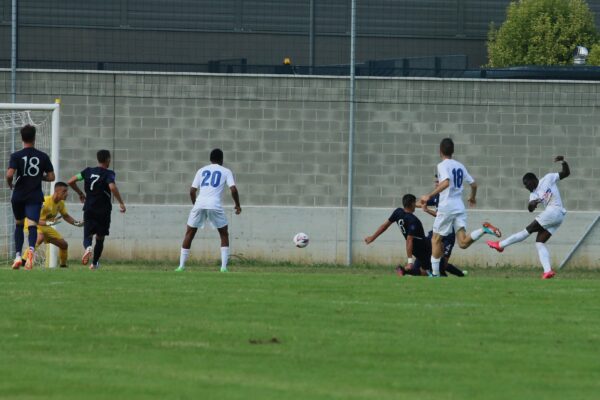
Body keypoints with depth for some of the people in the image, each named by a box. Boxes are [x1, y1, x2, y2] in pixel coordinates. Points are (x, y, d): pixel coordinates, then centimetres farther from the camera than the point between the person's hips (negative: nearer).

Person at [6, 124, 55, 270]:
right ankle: (31, 249, -37)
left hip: (18, 196, 0)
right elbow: (51, 177, 2)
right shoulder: (43, 157, 0)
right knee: (32, 225, -8)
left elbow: (9, 174, -16)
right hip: (35, 197, 0)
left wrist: (10, 185, 4)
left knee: (19, 225, 18)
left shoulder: (16, 156, -5)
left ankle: (18, 255, 9)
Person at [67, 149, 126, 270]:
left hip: (89, 209, 2)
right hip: (103, 210, -2)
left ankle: (87, 247, -31)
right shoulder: (108, 173, -9)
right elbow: (112, 187, -27)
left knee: (88, 235, 4)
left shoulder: (88, 171, 5)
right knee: (100, 237, 15)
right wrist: (121, 203, -19)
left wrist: (80, 193, 21)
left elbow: (71, 181, 5)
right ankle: (95, 263, 21)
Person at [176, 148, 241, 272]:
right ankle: (224, 266, 4)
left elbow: (192, 191, 14)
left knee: (189, 234, 13)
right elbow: (233, 189, 0)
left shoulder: (201, 170, 19)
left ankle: (181, 266, 7)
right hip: (215, 205, -2)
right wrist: (238, 205, 14)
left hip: (199, 204, 2)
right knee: (224, 234, 15)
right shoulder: (226, 172, 12)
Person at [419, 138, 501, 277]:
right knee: (463, 243, -3)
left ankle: (435, 273, 7)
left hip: (446, 206, -6)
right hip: (460, 207, 6)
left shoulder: (442, 165, -5)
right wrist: (472, 197, 41)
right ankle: (483, 230, -24)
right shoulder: (460, 166, 16)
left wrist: (429, 196, -24)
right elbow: (473, 184, 20)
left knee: (436, 239, 7)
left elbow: (446, 182, -23)